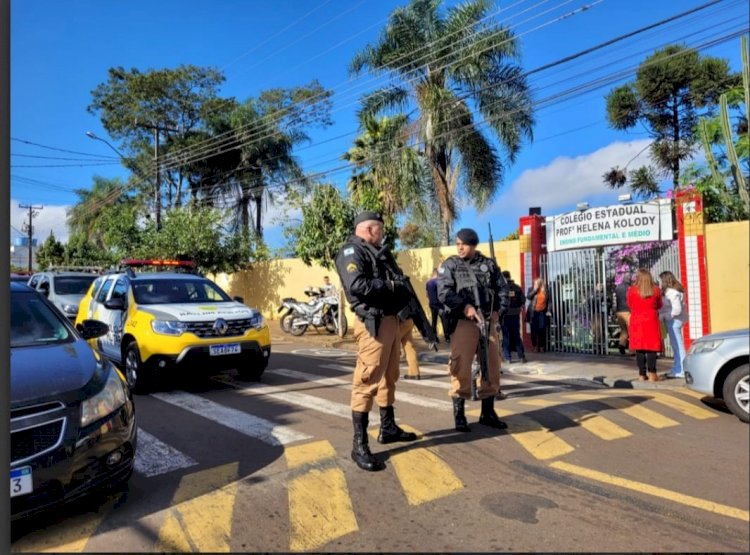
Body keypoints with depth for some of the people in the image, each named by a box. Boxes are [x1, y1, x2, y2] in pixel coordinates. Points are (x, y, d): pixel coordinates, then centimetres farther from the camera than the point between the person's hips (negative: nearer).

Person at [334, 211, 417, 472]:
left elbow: (399, 280, 20)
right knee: (367, 380, -9)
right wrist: (389, 286, -12)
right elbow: (357, 285, -23)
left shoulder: (379, 252, 21)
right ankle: (359, 445, -3)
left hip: (391, 319, 10)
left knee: (389, 376, 18)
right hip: (373, 323, -10)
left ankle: (388, 428, 33)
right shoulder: (351, 251, -8)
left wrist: (402, 290, -2)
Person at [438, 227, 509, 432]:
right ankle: (459, 415, 6)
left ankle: (488, 413, 24)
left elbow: (502, 288, 14)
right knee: (461, 368, -6)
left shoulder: (488, 264, 12)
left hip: (488, 321, 4)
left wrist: (498, 310, -1)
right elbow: (444, 292, -9)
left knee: (492, 367, 9)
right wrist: (465, 307, -20)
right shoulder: (449, 265, 4)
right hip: (463, 322, -4)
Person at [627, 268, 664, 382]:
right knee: (651, 347, 1)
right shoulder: (655, 290, -1)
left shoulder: (632, 290, -5)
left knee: (639, 348, 4)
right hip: (651, 321, 0)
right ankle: (652, 374, -3)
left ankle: (642, 374, 6)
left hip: (636, 321, 0)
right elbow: (659, 305, 12)